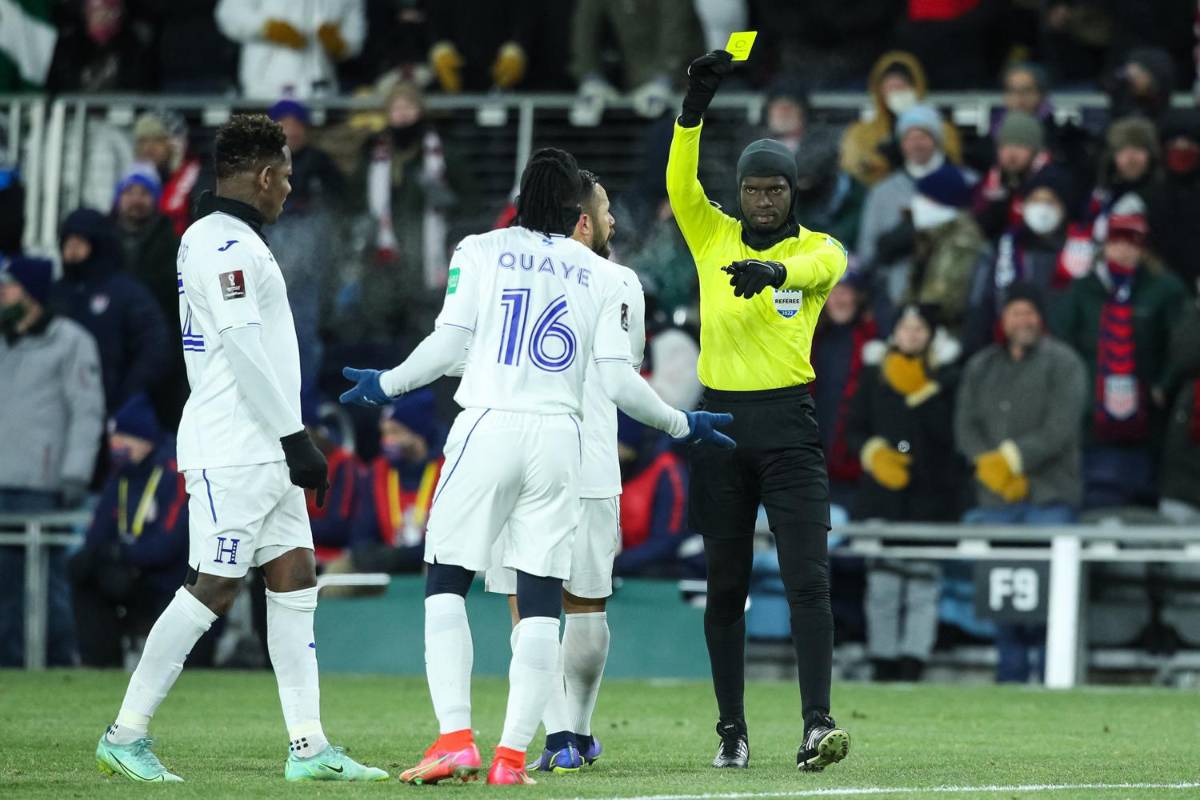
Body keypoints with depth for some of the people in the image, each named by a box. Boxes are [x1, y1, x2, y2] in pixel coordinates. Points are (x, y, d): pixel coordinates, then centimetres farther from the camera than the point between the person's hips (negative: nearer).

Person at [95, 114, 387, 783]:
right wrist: (294, 435, -18)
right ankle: (126, 734, -1)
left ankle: (310, 746, 4)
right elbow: (243, 346, -20)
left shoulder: (225, 239, 18)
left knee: (295, 581, 5)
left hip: (263, 448, 10)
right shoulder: (226, 243, -14)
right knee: (214, 589, -8)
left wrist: (290, 437, 19)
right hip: (233, 450, -10)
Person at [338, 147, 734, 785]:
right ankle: (511, 756, -2)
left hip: (489, 427, -2)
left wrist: (386, 384, 14)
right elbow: (618, 383, 5)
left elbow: (449, 345, -3)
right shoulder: (601, 277, 11)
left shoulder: (480, 252, 5)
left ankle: (455, 737, -9)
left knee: (445, 584, 5)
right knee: (540, 600, 4)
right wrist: (680, 425, 21)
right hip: (559, 439, 2)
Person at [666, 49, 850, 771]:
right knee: (726, 586, 7)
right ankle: (732, 730, 13)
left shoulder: (818, 248, 2)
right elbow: (680, 183, -8)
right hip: (720, 420, 2)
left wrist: (772, 269, -44)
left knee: (808, 578, -11)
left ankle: (817, 724, -16)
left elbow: (822, 264, -22)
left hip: (789, 425, -2)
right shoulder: (714, 236, 9)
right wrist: (697, 103, -21)